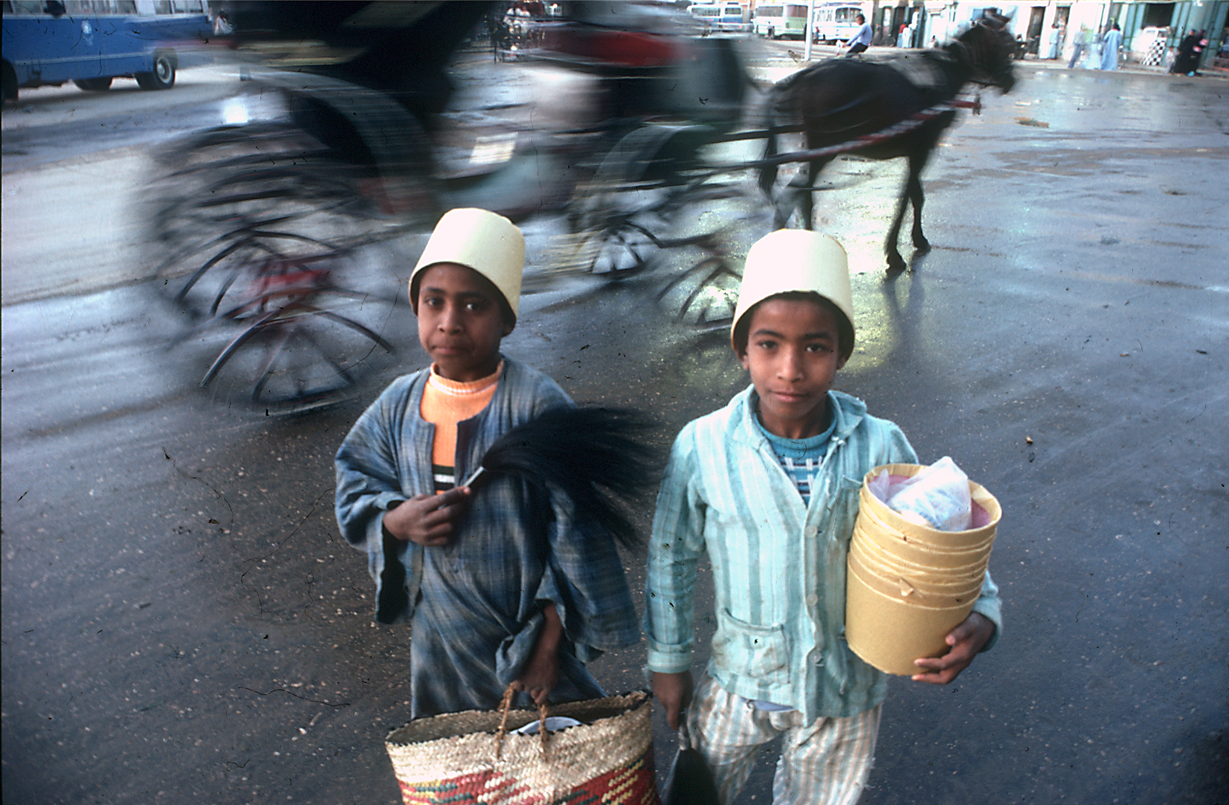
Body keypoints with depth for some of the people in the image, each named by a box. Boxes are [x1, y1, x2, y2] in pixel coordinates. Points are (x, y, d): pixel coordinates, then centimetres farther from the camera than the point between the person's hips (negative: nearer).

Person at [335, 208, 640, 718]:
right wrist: (395, 520, -14)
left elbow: (576, 528, -15)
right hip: (439, 637, 5)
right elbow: (354, 485, 9)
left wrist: (553, 635, -13)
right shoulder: (399, 404, -3)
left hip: (524, 631, -4)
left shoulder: (537, 404, -18)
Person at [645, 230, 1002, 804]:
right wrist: (668, 661, 3)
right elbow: (670, 560, -6)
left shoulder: (881, 448, -17)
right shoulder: (702, 447, -19)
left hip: (845, 694, 1)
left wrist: (977, 617, -23)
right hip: (739, 684, 0)